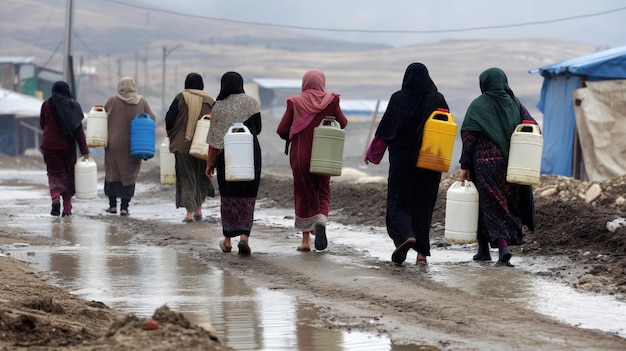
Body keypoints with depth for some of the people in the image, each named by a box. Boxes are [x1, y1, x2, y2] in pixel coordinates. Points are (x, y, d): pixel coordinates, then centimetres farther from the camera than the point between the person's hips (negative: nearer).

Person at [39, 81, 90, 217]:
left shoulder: (47, 105, -4)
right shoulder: (73, 106, -4)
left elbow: (42, 124, 8)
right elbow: (79, 130, -6)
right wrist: (85, 151, -4)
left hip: (49, 145, 0)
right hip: (68, 146, 1)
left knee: (54, 173, 6)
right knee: (68, 175, 12)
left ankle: (55, 197, -23)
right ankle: (67, 208, 11)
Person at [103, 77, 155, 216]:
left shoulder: (113, 100, -6)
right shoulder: (141, 102, -2)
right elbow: (151, 119, -1)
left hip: (114, 144, -1)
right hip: (134, 146, 1)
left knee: (113, 173, 13)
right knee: (129, 174, 6)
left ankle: (113, 205, 15)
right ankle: (124, 206, 1)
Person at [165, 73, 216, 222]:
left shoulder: (181, 98, -4)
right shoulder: (209, 101, 1)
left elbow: (170, 118, -6)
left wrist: (170, 133, 10)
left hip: (183, 144, -2)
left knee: (186, 178, 2)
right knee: (201, 177, 19)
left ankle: (190, 213, -7)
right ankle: (199, 210, 22)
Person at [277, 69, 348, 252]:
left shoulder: (295, 102, -6)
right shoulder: (330, 101, -5)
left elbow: (282, 130, -5)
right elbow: (343, 123, 8)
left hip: (300, 155, 0)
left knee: (303, 194, 11)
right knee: (323, 193, 12)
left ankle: (305, 239, 10)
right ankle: (321, 220, -20)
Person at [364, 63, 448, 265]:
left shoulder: (398, 98, -6)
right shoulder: (437, 99, 1)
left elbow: (386, 129, -4)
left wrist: (371, 153, 8)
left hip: (402, 159, -3)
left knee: (398, 202, 4)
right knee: (424, 203, 10)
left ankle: (406, 236, -24)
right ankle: (422, 252, 7)